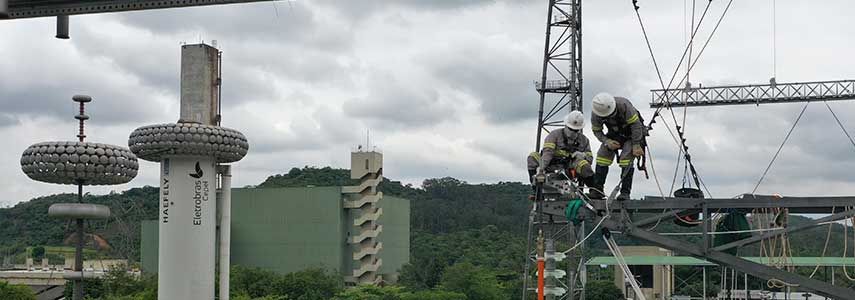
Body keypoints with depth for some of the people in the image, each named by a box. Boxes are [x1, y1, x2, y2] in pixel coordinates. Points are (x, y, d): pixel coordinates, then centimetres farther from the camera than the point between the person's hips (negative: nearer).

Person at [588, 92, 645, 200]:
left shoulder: (623, 105, -35)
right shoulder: (595, 114, -23)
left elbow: (636, 125, -27)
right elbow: (596, 131, -6)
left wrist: (636, 146, -26)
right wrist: (607, 141, -24)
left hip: (631, 133, -4)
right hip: (615, 134, 4)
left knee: (626, 159, -21)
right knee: (602, 155, -8)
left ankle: (625, 192, -19)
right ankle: (597, 189, -3)